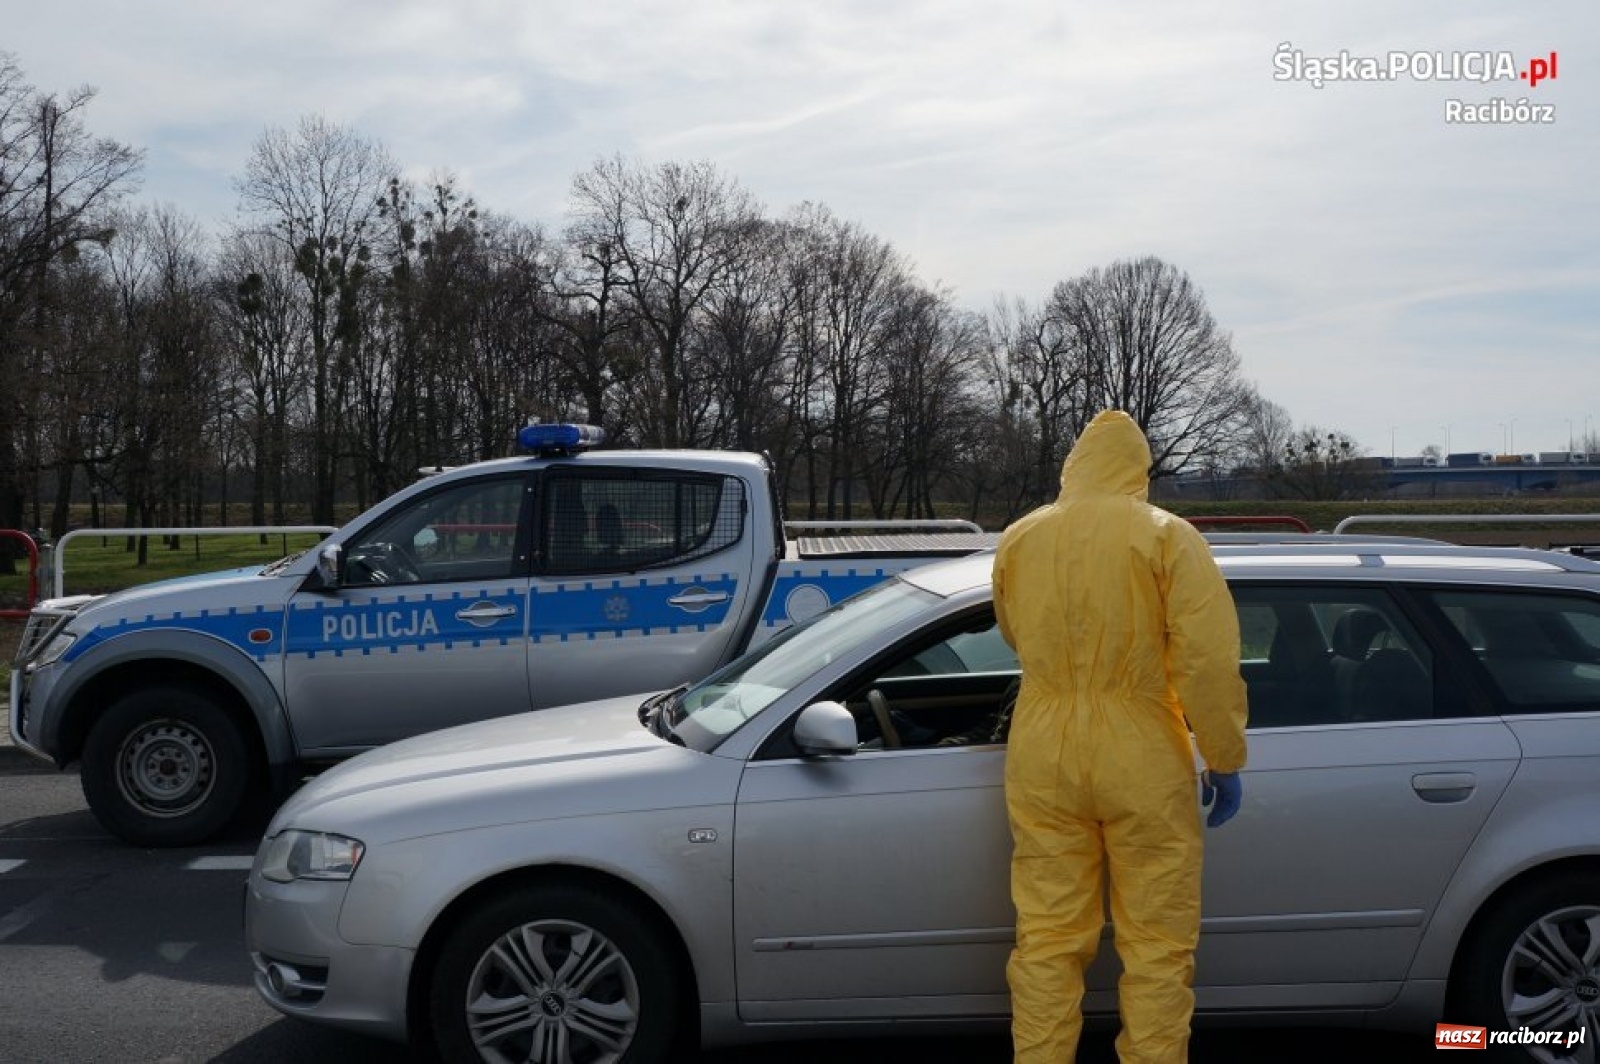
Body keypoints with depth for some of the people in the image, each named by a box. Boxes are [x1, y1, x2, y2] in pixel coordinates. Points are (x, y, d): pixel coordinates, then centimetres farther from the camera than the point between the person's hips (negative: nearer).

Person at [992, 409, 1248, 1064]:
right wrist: (1225, 759, -5)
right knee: (1157, 945, 7)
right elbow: (1208, 659, -14)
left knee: (1047, 940, 10)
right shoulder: (1167, 536, -7)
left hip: (1043, 755, 3)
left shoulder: (1018, 540, 6)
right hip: (1142, 760, -3)